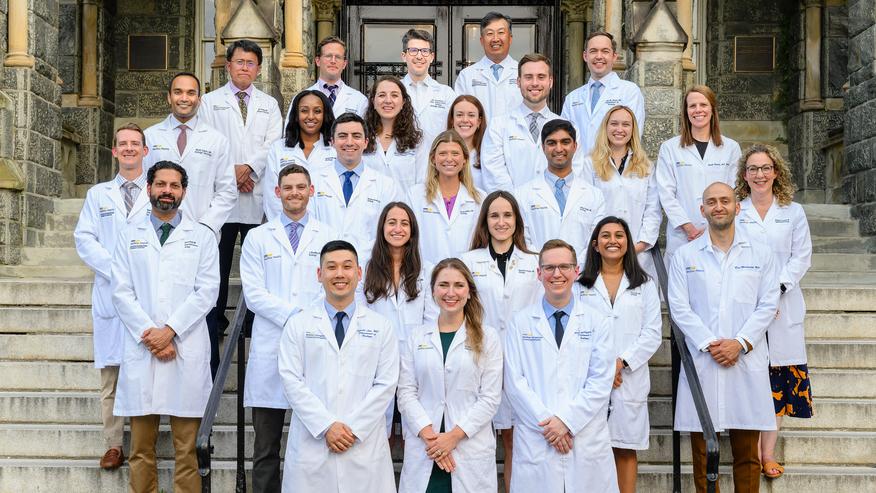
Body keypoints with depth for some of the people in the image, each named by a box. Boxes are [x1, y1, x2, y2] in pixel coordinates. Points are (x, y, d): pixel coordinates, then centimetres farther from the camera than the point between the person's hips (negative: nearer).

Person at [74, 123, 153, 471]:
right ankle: (113, 445, 5)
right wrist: (115, 268, -9)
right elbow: (84, 239, 6)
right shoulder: (98, 194, 17)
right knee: (111, 373, 0)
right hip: (111, 294, 2)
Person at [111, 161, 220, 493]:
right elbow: (122, 293, 5)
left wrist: (170, 331, -10)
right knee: (141, 447, 3)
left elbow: (207, 292, 0)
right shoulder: (130, 237, 13)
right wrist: (149, 335, -7)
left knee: (186, 448, -1)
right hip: (141, 351, 1)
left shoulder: (202, 237, 9)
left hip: (187, 352, -1)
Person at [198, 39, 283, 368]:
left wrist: (249, 167, -12)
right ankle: (214, 323, 5)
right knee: (218, 264, -1)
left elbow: (273, 145, 4)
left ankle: (258, 323, 8)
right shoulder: (210, 102, 12)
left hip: (258, 195, 2)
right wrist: (229, 173, -10)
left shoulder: (269, 105, 17)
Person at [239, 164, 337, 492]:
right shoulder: (258, 237, 12)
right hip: (270, 350, 0)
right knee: (265, 449, 3)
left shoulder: (327, 237, 12)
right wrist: (294, 313, -11)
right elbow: (253, 293, 1)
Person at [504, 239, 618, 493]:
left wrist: (567, 420, -11)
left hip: (588, 441, 1)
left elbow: (601, 381, 0)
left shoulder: (595, 322, 7)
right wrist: (547, 424, -10)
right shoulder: (520, 323, 6)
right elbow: (514, 382, -1)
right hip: (535, 442, 0)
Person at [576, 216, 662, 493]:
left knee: (626, 449, 3)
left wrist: (621, 362, -10)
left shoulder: (644, 285, 11)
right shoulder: (581, 285, 9)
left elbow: (652, 333, 2)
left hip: (630, 379, 1)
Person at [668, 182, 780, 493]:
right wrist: (709, 344, -10)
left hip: (746, 361, 0)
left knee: (746, 452, 2)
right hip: (701, 362, 0)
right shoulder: (685, 256, 8)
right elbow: (679, 307, 1)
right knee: (702, 451, 2)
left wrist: (740, 343, -9)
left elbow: (767, 305, 4)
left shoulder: (760, 254, 10)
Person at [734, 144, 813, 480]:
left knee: (779, 379, 0)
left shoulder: (794, 212, 10)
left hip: (783, 307, 1)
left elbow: (801, 257, 4)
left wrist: (777, 289, -10)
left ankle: (769, 453, 6)